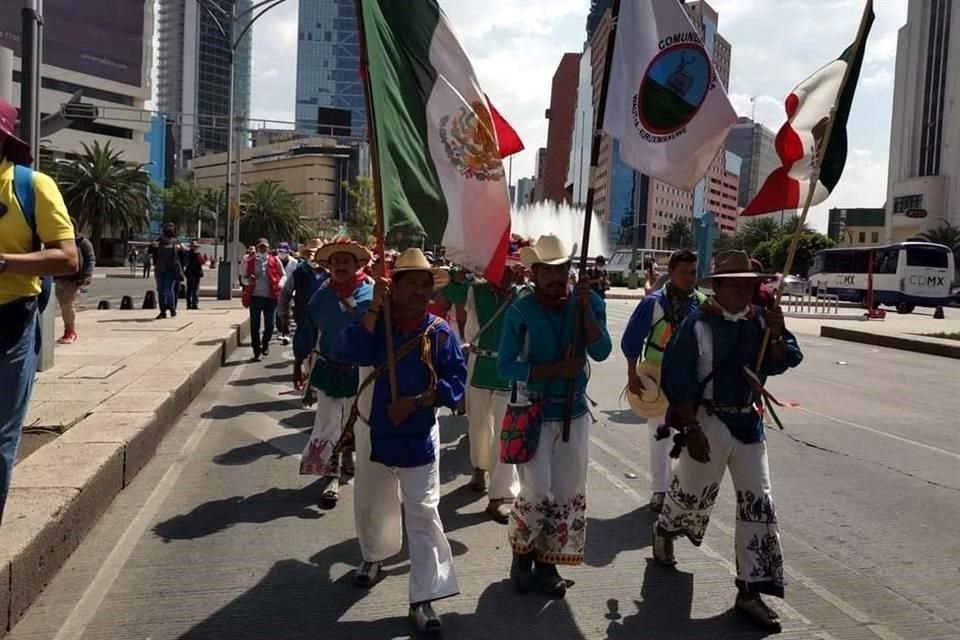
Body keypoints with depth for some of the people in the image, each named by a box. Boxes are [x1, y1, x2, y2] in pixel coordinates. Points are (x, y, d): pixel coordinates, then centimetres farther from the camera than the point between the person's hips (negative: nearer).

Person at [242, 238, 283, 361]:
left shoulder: (275, 261, 4)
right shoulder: (249, 261, 4)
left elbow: (282, 276, 11)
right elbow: (243, 277, 10)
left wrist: (279, 284, -7)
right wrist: (248, 280, -12)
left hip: (270, 297, 0)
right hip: (255, 297, 0)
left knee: (269, 324, 6)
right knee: (255, 325, 1)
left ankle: (265, 344, 31)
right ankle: (257, 351, 10)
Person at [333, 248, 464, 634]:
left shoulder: (440, 332, -9)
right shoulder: (374, 322, -6)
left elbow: (455, 383, -13)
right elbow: (346, 353, -24)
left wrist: (415, 402, -23)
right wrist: (374, 310, -28)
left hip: (418, 439, -2)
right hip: (373, 434, 3)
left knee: (423, 515, -4)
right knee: (371, 505, 21)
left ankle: (423, 598, 5)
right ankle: (374, 556, 50)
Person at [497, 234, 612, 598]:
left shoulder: (589, 302, -4)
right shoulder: (520, 311, -11)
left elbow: (601, 353, -15)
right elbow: (505, 366, -14)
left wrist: (585, 308, -24)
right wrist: (555, 369, -22)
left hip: (574, 412, 3)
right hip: (533, 414, -3)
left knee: (568, 494, 8)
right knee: (537, 492, -5)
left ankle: (547, 563, 26)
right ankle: (522, 555, 22)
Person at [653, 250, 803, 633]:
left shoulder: (760, 321, 2)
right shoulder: (699, 324, -14)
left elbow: (783, 363, -1)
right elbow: (677, 381, -16)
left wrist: (775, 337, -20)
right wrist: (691, 429, -19)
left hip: (749, 422, 5)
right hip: (709, 421, -5)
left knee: (758, 503, 2)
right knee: (693, 492, 13)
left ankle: (750, 591, 10)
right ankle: (664, 531, 47)